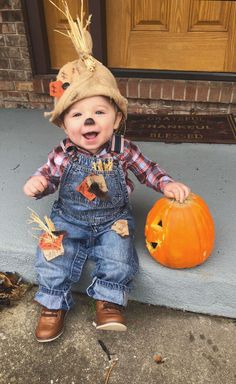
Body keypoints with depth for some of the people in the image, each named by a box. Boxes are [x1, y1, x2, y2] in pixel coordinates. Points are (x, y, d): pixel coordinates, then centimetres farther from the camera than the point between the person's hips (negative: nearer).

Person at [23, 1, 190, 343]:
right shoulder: (63, 154, -10)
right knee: (54, 254, -14)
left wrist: (168, 184, -13)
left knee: (118, 256, -20)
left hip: (113, 219, 0)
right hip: (69, 219, 1)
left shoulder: (123, 150, -10)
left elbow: (147, 169, 2)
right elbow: (49, 176, 3)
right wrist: (37, 183, -20)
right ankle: (54, 305, 6)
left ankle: (109, 303, 1)